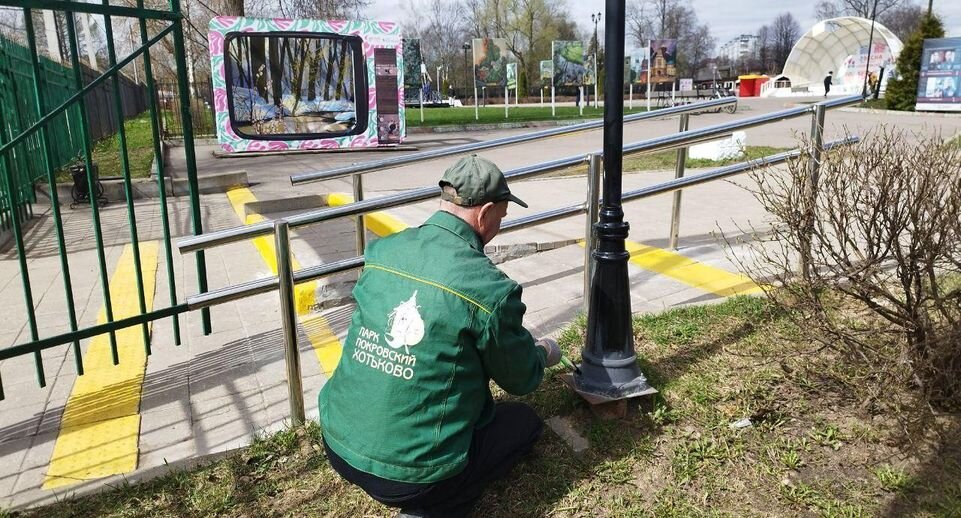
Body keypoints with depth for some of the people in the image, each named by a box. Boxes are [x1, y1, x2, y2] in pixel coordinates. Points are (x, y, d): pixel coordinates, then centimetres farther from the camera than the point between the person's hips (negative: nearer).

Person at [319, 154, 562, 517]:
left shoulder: (381, 251, -2)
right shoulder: (490, 289, -18)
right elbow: (522, 379, -1)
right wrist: (542, 353, 23)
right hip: (407, 474, -6)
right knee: (525, 421, 18)